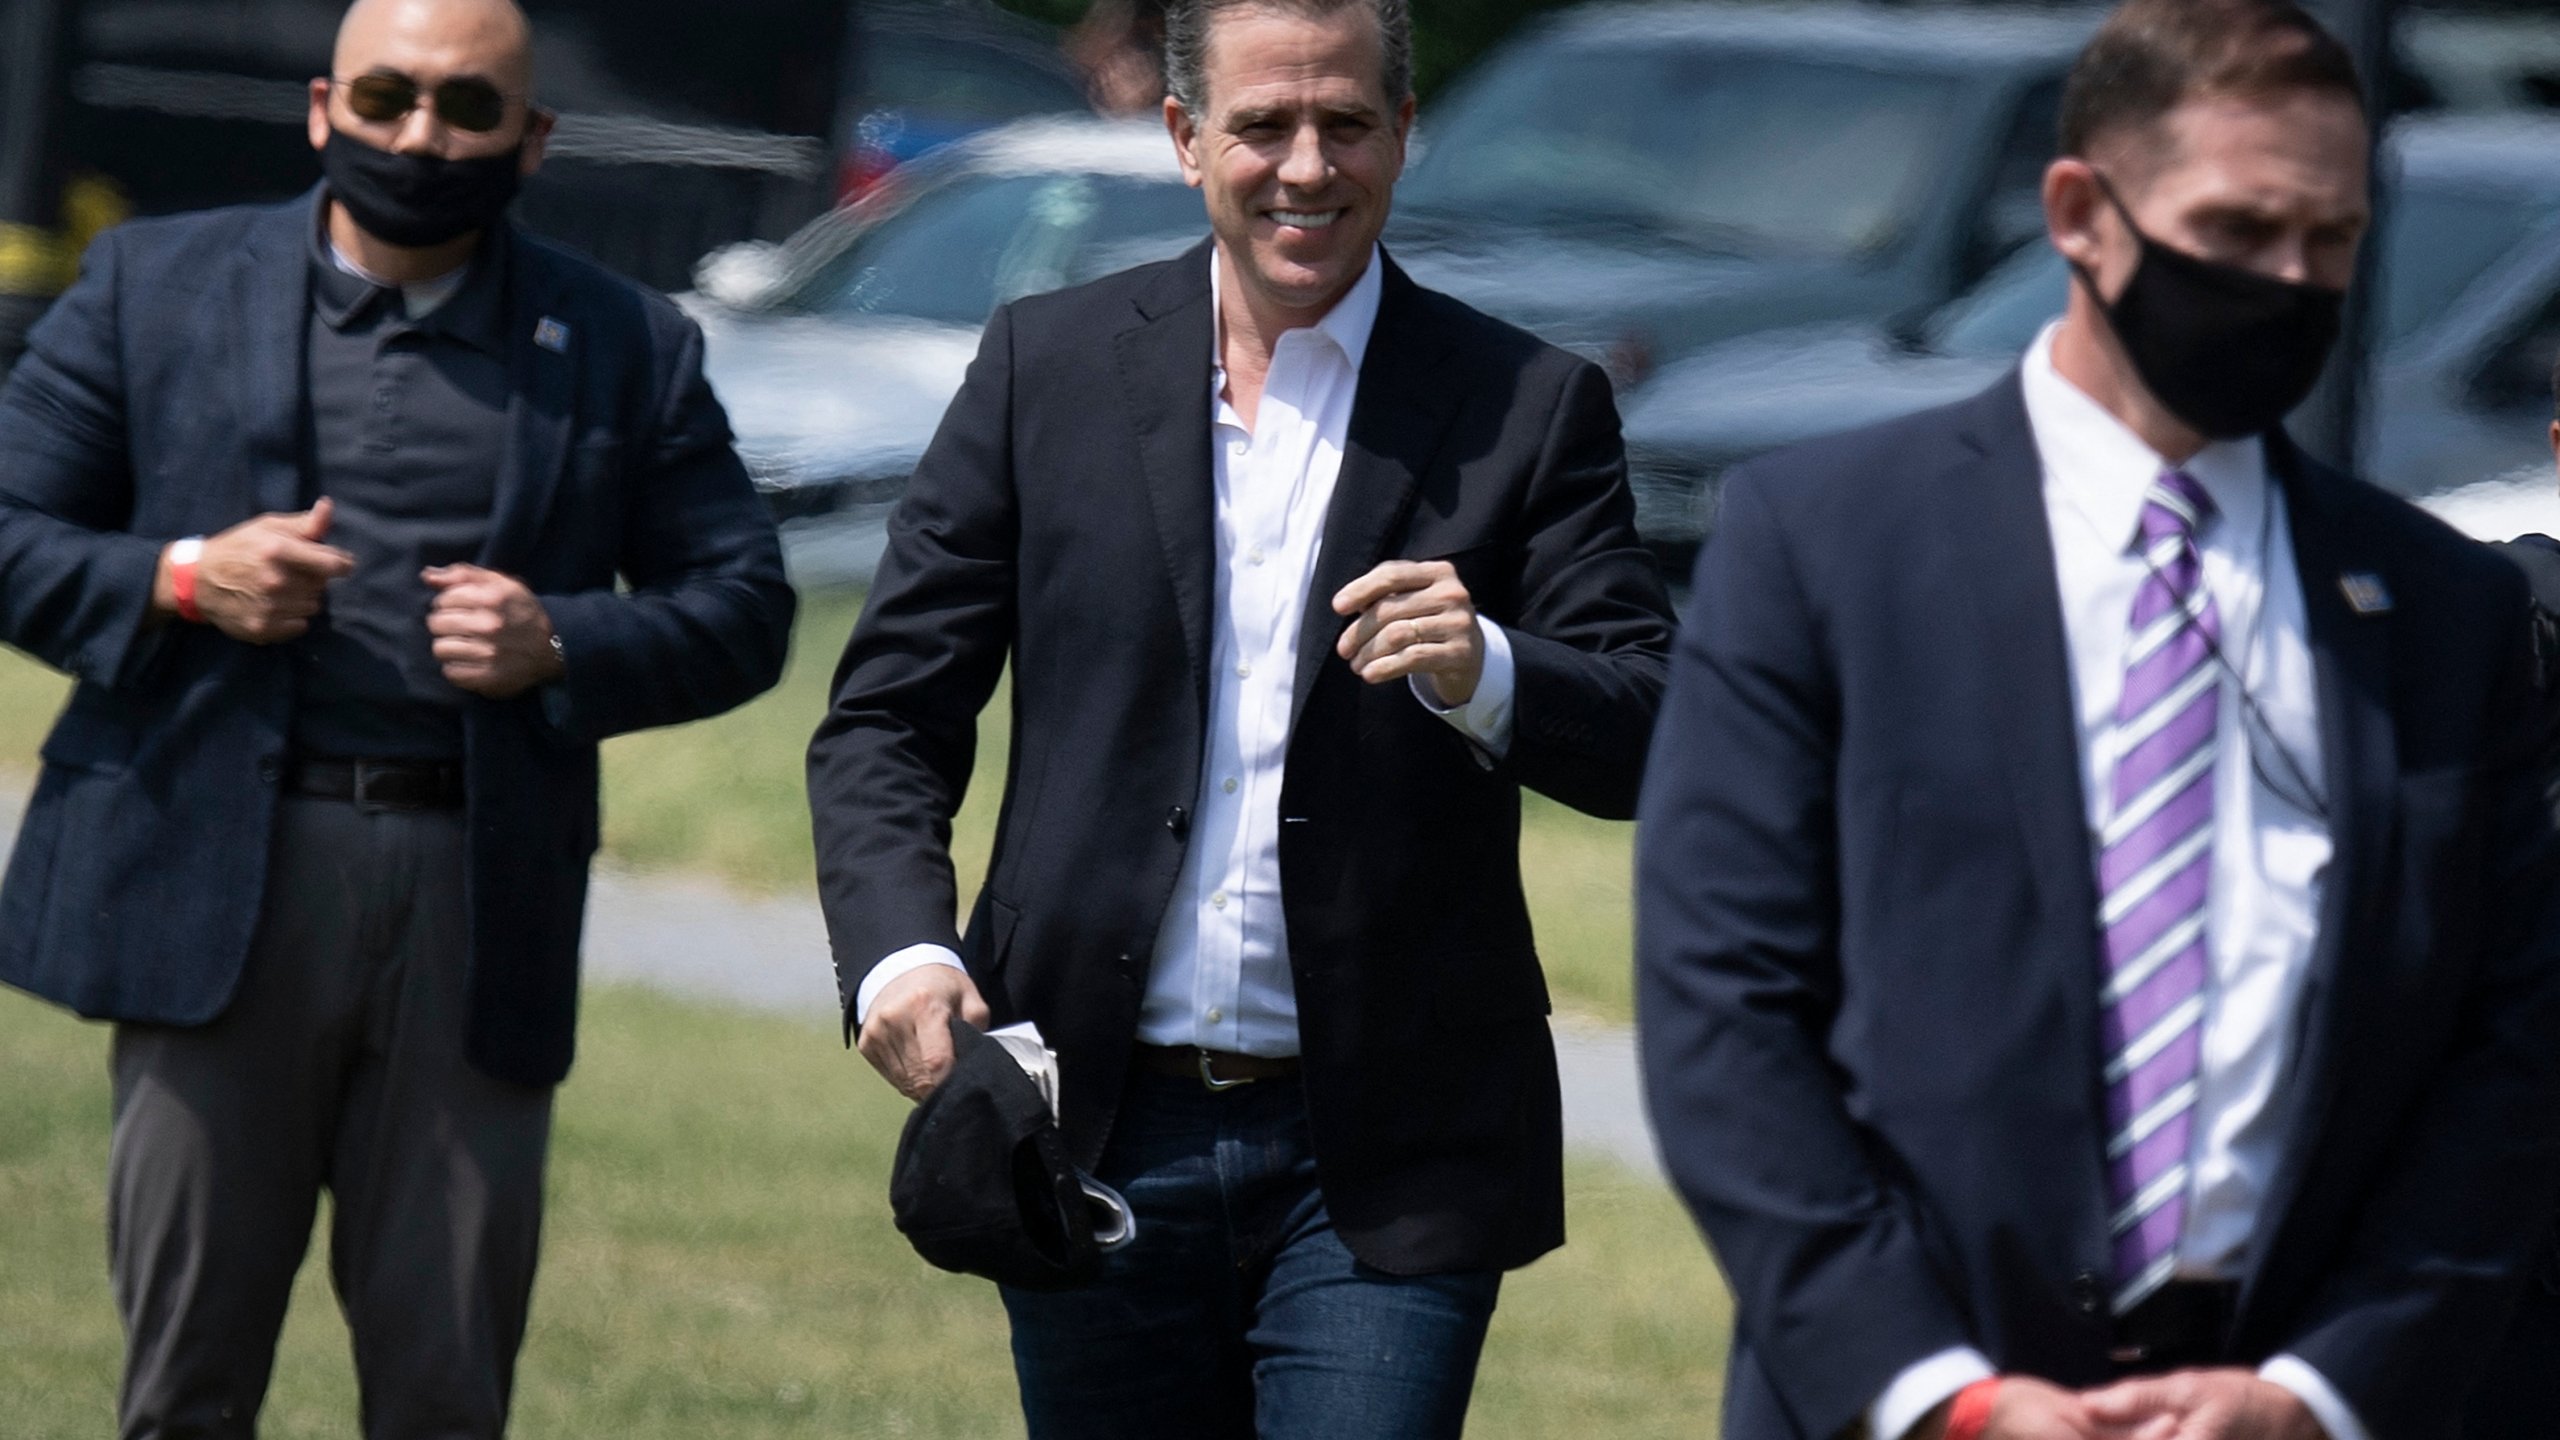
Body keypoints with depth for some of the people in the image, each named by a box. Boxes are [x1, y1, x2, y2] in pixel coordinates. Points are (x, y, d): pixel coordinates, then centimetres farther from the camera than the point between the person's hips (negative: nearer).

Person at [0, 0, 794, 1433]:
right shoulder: (157, 287, 9)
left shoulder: (629, 347, 11)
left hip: (482, 902, 1)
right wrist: (181, 580, -10)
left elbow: (743, 603, 10)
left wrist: (563, 647, -8)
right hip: (216, 876, -1)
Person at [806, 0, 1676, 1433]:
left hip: (1381, 1168, -2)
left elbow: (1647, 747, -5)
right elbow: (892, 714, 6)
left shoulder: (1529, 407, 1)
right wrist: (899, 948, -12)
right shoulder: (1049, 367, 5)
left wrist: (1481, 672, -27)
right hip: (1099, 1140, 2)